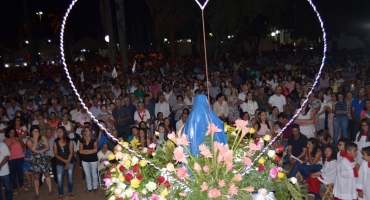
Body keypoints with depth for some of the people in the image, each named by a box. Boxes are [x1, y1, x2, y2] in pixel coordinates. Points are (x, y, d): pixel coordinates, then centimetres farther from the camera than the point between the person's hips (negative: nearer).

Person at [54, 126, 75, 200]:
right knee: (59, 179, -1)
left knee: (70, 178, 5)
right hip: (59, 163, 1)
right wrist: (64, 160, -16)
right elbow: (56, 154, -4)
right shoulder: (55, 142, -2)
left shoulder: (70, 141, -5)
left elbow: (71, 153, -7)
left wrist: (68, 162, -15)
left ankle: (70, 193, 22)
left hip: (70, 162, -1)